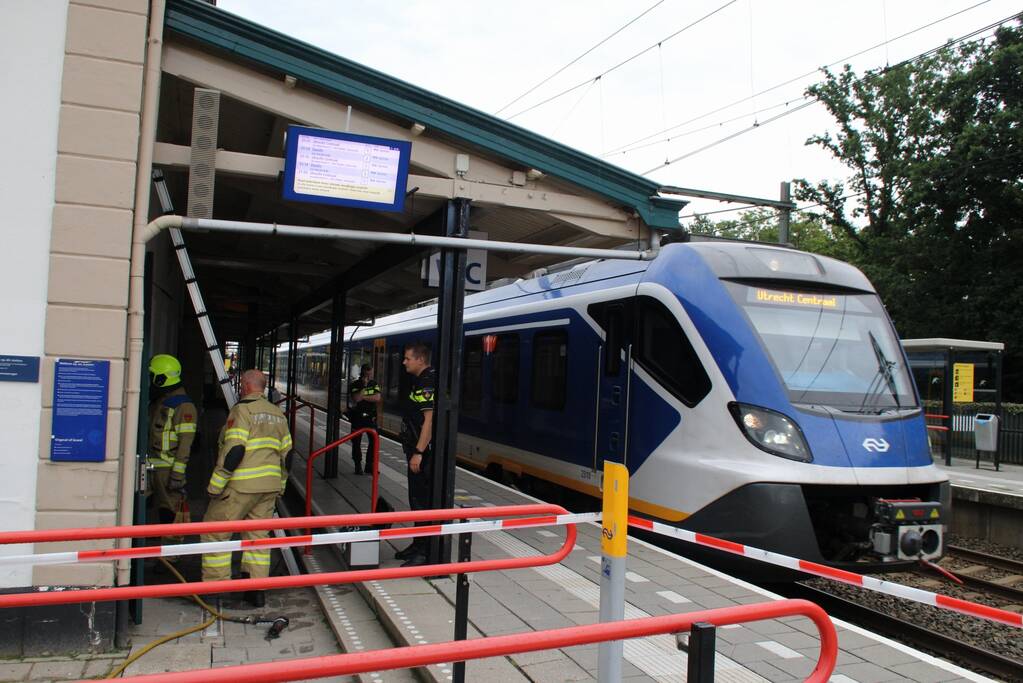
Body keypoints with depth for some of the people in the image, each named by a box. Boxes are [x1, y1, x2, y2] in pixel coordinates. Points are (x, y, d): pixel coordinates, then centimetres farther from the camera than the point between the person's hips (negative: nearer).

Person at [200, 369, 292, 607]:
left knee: (216, 531, 7)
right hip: (269, 485, 7)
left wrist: (216, 485, -14)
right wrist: (279, 487, 22)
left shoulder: (242, 410, -11)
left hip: (241, 486, -7)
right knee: (258, 535, 12)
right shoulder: (278, 414, 13)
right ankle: (256, 589, 12)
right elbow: (285, 452, 15)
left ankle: (214, 584, 9)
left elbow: (234, 451, -19)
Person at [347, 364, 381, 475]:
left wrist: (363, 397, -13)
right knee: (356, 442, 4)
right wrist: (364, 386, -17)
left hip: (371, 417, 2)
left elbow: (377, 398, -9)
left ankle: (370, 466, 5)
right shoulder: (355, 385, -3)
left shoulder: (374, 384, 7)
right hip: (357, 417, -2)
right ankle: (358, 466, 15)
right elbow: (355, 398, -19)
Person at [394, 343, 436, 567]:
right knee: (416, 500, 17)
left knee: (422, 502, -6)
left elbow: (430, 420, -22)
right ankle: (418, 545, 27)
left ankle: (426, 552, -1)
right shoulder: (420, 382, 16)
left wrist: (418, 452, -24)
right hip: (417, 450, 11)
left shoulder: (428, 383, -16)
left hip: (423, 453, -11)